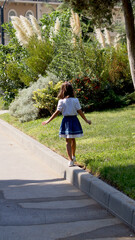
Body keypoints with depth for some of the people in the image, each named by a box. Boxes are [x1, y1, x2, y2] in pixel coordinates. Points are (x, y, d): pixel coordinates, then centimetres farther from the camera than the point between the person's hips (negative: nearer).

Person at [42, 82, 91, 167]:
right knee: (73, 139, 19)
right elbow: (80, 111, -4)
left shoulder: (61, 101, -7)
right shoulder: (75, 100, -5)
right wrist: (86, 120, 7)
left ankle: (71, 160, -4)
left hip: (66, 120, -1)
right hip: (74, 120, 1)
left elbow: (57, 112, -7)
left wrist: (48, 121, 2)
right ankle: (73, 156, 35)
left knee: (68, 141, 3)